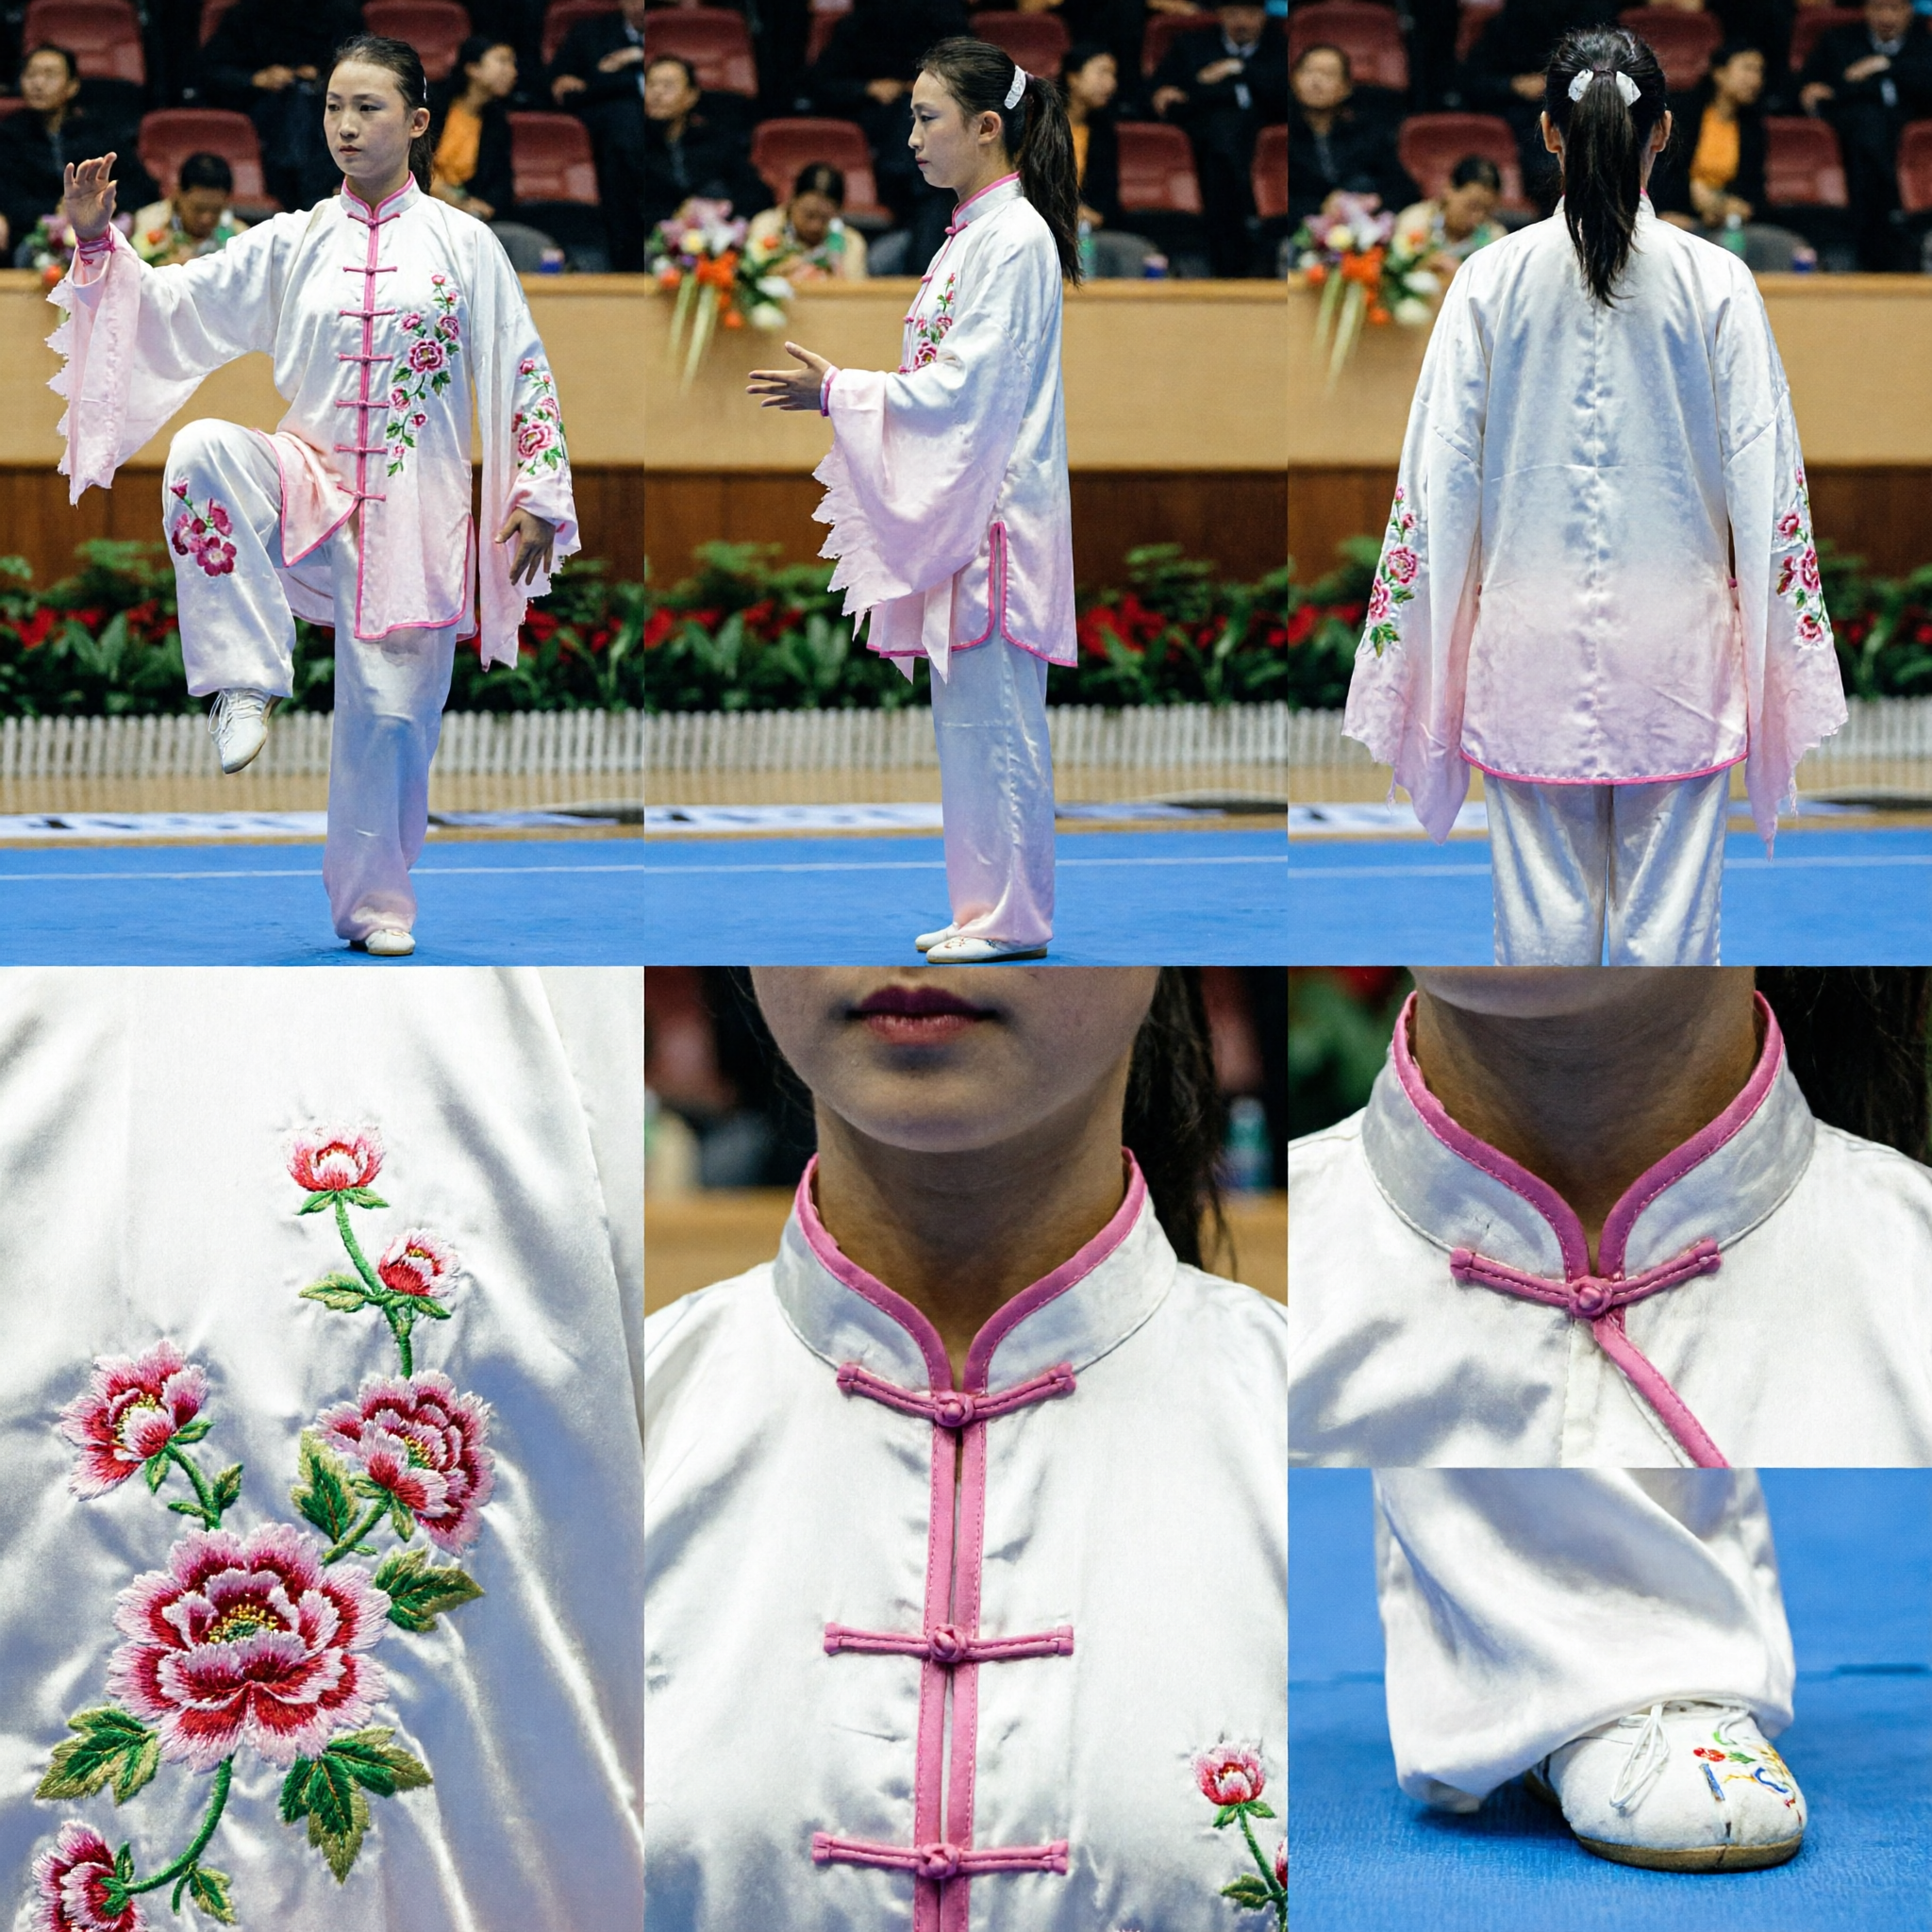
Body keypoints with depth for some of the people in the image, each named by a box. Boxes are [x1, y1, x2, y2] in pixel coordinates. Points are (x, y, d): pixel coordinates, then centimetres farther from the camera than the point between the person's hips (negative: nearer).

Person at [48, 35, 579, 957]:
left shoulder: (463, 245, 2)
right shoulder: (292, 244, 6)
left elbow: (523, 376, 4)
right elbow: (174, 304, 1)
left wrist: (537, 496, -1)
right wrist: (99, 244, -15)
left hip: (414, 507, -1)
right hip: (311, 485, 1)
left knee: (389, 706, -1)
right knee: (204, 450, -30)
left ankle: (375, 899, 17)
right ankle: (246, 683, -27)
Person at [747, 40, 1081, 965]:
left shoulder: (1014, 240, -14)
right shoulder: (972, 236, 17)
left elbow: (964, 387, -18)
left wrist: (837, 390, -14)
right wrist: (836, 392, 9)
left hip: (997, 512, -10)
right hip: (955, 508, 10)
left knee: (991, 716, -6)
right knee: (965, 718, 12)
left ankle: (1014, 919, -1)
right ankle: (985, 905, 17)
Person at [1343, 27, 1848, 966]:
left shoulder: (1493, 279, -4)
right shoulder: (1715, 282, -5)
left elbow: (1443, 475, -2)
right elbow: (1762, 478, -3)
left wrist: (1424, 652, 7)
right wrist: (1778, 653, 5)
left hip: (1531, 641, 1)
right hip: (1676, 642, 0)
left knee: (1542, 914, 7)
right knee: (1670, 915, 5)